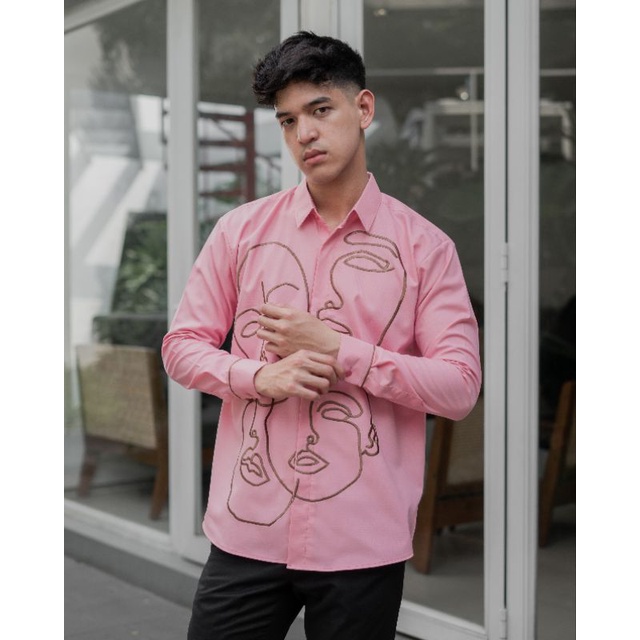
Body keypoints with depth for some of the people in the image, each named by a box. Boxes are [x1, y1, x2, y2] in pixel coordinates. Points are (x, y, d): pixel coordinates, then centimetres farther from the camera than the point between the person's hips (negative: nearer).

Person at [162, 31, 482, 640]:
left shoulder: (425, 246, -1)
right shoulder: (241, 229, 5)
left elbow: (460, 386, -5)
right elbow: (182, 345, 8)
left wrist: (336, 349, -14)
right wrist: (261, 376, -11)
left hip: (365, 542, -1)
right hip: (246, 530, 2)